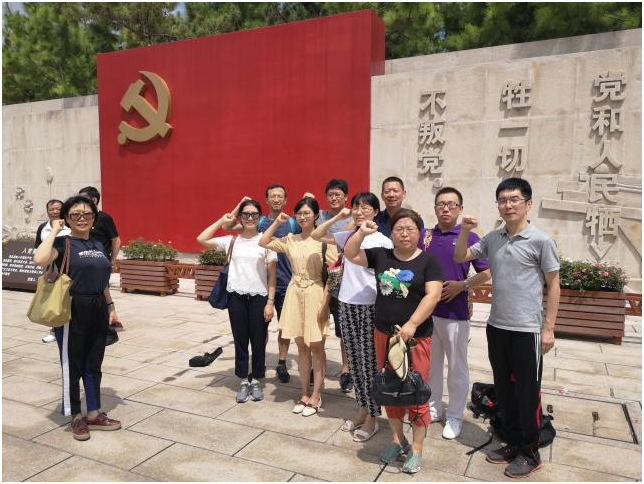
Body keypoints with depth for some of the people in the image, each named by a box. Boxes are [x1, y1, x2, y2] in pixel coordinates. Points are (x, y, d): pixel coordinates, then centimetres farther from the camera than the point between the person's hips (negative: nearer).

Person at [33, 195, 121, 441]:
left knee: (93, 366, 15)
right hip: (72, 311, -6)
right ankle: (76, 417, 22)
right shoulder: (63, 243, -8)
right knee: (73, 367, 7)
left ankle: (94, 414, 27)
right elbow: (39, 259, -29)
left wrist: (110, 306, 16)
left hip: (97, 311, 6)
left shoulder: (97, 245, 12)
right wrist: (54, 231, -18)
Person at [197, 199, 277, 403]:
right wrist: (222, 220, 2)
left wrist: (270, 302, -7)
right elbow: (201, 239, -1)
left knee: (258, 341, 8)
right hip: (236, 297, 2)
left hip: (259, 297, -2)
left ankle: (256, 380, 25)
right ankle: (243, 381, 24)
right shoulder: (231, 240, 4)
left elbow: (272, 275, -2)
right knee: (240, 341, 10)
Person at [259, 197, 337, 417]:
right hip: (295, 294, 5)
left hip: (315, 295, -4)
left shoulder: (325, 240, -8)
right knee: (302, 347, 13)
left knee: (316, 347, 5)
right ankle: (305, 394, 24)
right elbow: (263, 242, 8)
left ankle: (316, 396, 17)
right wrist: (277, 222, 1)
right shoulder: (290, 239, 6)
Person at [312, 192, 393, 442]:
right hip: (346, 305, 5)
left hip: (370, 308, -5)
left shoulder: (383, 242, -8)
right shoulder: (347, 236, 6)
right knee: (354, 361, 15)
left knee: (369, 363, 3)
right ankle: (362, 410, 32)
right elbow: (316, 235, 14)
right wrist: (338, 217, 4)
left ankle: (371, 419, 19)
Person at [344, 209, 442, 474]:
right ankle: (397, 440, 32)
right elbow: (350, 254, 5)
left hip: (416, 336, -4)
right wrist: (362, 232, -11)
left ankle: (416, 449, 18)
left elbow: (433, 295, -14)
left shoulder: (429, 260, -6)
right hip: (384, 333, 4)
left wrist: (411, 325, -21)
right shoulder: (381, 255, 5)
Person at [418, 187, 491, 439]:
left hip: (455, 313, -3)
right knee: (430, 363, 16)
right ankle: (432, 408, 33)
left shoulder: (469, 237, -5)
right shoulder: (424, 236, 5)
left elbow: (486, 272, -3)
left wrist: (462, 285, -15)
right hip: (425, 310, 4)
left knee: (457, 367, 9)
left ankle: (455, 416, 25)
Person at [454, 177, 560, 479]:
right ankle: (513, 444, 33)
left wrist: (548, 328, -7)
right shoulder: (492, 239, 5)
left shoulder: (541, 240, -8)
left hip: (527, 329, -5)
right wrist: (465, 231, -5)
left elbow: (553, 285, -4)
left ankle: (530, 453, 24)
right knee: (504, 389, 16)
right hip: (496, 327, 5)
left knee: (527, 392, 7)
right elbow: (460, 257, 12)